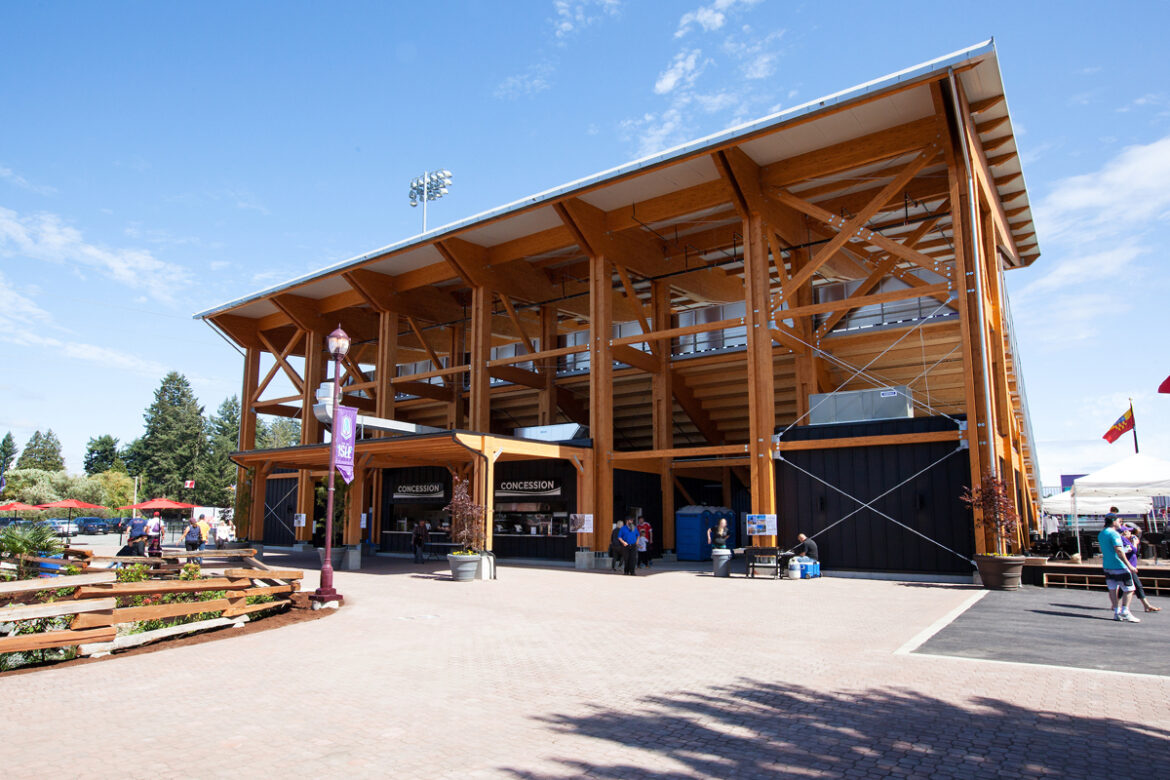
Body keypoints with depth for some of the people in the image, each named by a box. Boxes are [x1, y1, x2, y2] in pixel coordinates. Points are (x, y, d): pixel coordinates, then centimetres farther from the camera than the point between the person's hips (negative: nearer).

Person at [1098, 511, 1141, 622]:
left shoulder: (1101, 534, 12)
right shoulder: (1114, 534, -16)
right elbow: (1119, 551, -23)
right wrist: (1129, 566, -23)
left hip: (1107, 566, 8)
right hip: (1119, 566, -8)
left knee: (1113, 589, 9)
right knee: (1129, 589, -1)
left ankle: (1117, 612, 10)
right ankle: (1125, 612, -6)